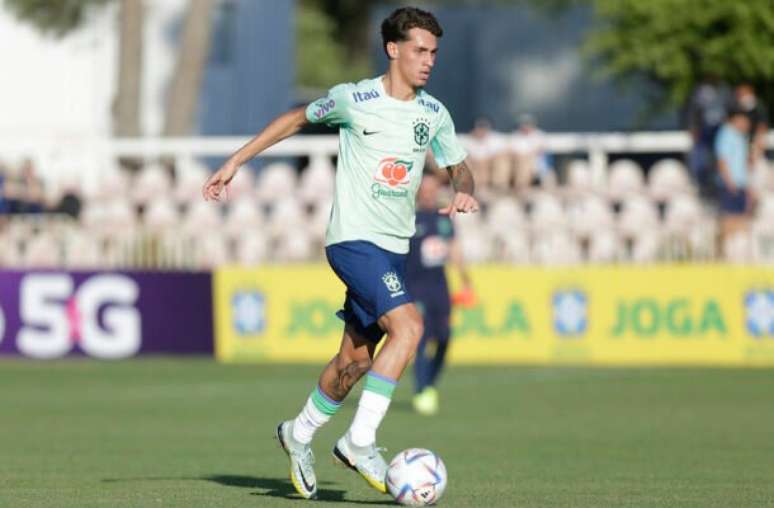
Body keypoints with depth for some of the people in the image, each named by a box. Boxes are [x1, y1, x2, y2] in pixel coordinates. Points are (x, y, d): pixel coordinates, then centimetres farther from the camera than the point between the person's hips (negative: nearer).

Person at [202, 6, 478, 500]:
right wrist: (236, 162, 11)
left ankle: (300, 434, 32)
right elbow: (297, 118, 9)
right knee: (408, 325, -24)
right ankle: (360, 440, -19)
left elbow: (459, 166, 17)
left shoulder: (434, 113, 7)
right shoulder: (353, 99, -6)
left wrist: (463, 192, -8)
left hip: (394, 247, 6)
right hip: (353, 238, -6)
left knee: (356, 358, 9)